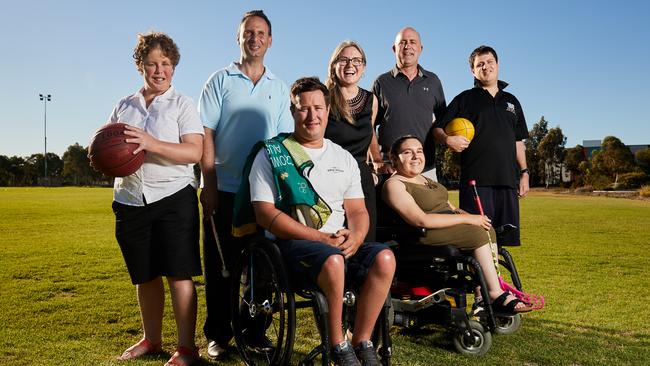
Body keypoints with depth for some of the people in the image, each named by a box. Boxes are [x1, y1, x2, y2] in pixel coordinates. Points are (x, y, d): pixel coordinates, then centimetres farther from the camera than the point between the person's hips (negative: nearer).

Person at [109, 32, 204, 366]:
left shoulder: (182, 105, 0)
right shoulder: (124, 106, 14)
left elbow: (194, 152, -12)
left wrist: (151, 143, -24)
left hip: (173, 197, -4)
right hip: (130, 200, 5)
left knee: (179, 274, -4)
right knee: (145, 276, 14)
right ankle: (151, 339, 30)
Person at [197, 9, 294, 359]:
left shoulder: (279, 87, 11)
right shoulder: (220, 80, 4)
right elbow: (206, 135, -2)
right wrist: (209, 185, -9)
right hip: (224, 190, -2)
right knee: (220, 264, 4)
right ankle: (218, 334, 17)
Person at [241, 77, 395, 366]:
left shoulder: (344, 158, 18)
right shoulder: (271, 155, 2)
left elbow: (357, 210, 15)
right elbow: (265, 214, -7)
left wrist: (355, 237, -10)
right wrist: (321, 238, -15)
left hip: (341, 243, 5)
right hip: (292, 243, -4)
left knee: (384, 258, -23)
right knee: (333, 261, -35)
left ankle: (361, 342, -8)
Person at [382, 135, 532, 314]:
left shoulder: (425, 179, 20)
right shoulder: (394, 184, -10)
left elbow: (450, 208, 21)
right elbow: (421, 220, -21)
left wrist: (471, 217, -1)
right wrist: (466, 219, -19)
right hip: (424, 237, -9)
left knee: (487, 229, -6)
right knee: (478, 233, -20)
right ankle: (496, 295, -12)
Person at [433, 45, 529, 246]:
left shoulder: (511, 101, 21)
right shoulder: (465, 99, 8)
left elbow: (518, 141, 22)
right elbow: (438, 128, 4)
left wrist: (524, 173, 15)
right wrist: (448, 139, -18)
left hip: (507, 179, 4)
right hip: (475, 179, -4)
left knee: (505, 236, 5)